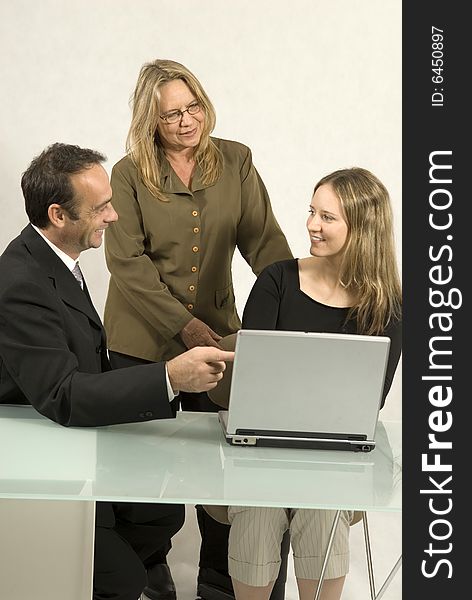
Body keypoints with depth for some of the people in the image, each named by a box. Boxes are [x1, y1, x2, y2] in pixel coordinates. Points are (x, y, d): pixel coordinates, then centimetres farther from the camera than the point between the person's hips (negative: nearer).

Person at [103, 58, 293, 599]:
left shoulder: (235, 162, 1)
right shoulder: (129, 174, -6)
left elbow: (265, 241, -4)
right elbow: (127, 262, -12)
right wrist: (185, 326, -19)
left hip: (218, 332, 2)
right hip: (143, 340, -1)